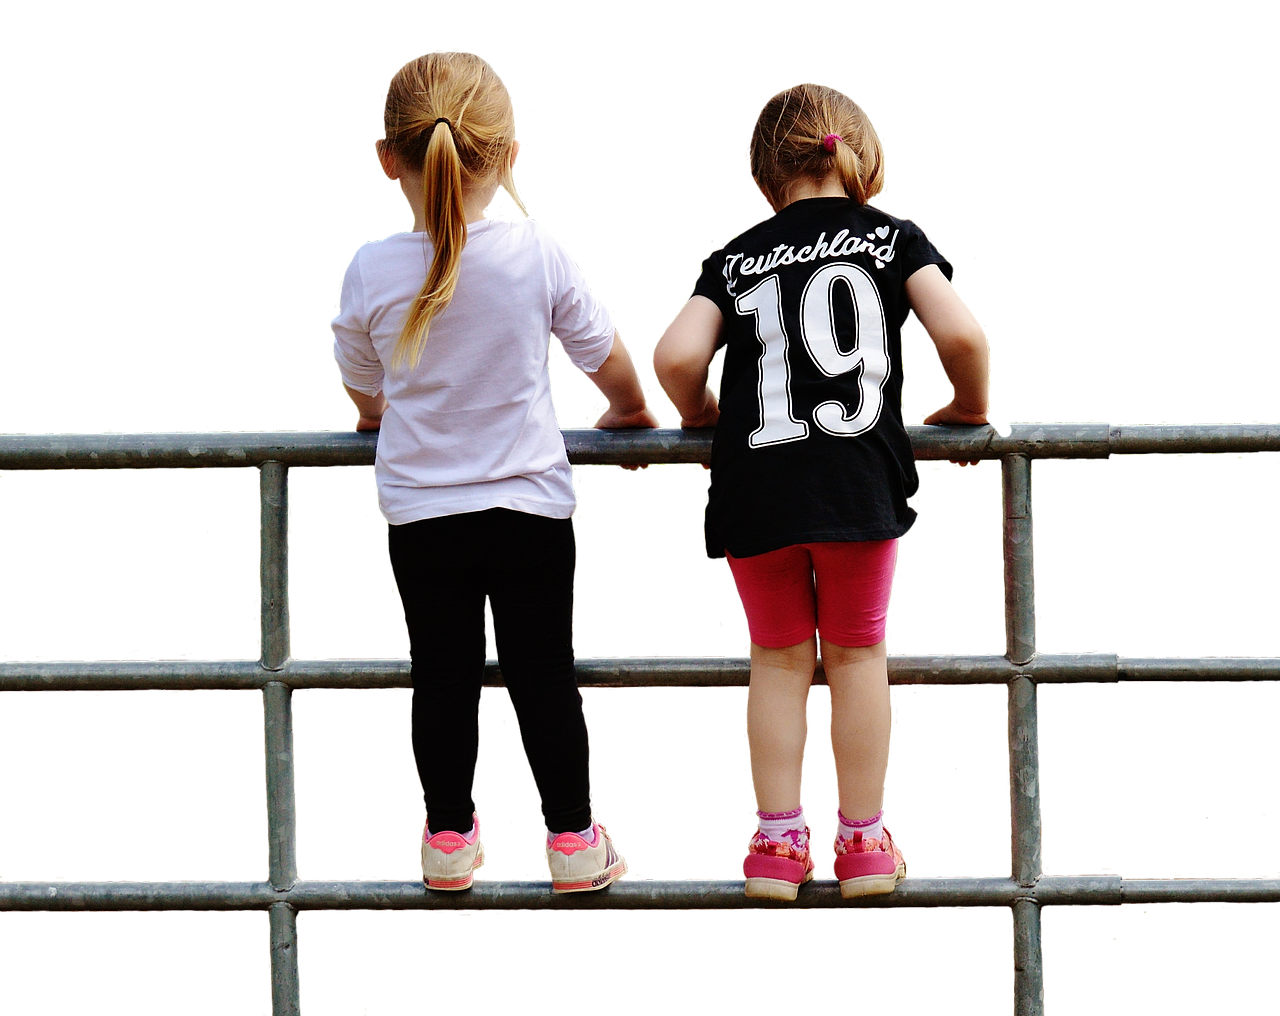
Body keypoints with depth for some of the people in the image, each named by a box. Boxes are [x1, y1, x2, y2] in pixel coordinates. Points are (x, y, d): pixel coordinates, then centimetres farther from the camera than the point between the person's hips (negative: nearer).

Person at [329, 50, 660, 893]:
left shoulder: (372, 270, -10)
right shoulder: (535, 253, -13)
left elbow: (361, 388, 7)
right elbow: (604, 352, 0)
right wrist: (631, 409, 22)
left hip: (420, 511, 1)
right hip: (529, 500, -1)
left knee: (443, 673, 12)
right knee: (544, 671, 8)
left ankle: (450, 838, 20)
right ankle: (573, 840, 14)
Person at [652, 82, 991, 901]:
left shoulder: (737, 258, 11)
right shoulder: (893, 238, 8)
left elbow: (676, 356, -1)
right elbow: (961, 335, -5)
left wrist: (702, 414, 19)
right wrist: (969, 406, 15)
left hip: (754, 488, 1)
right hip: (860, 480, -1)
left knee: (779, 657, 16)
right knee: (856, 652, 14)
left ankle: (778, 841, 12)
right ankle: (862, 842, 16)